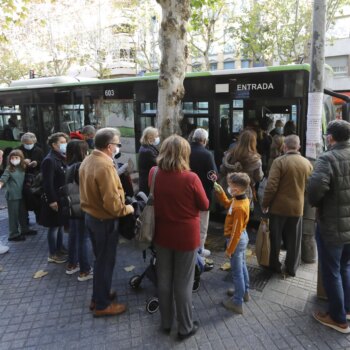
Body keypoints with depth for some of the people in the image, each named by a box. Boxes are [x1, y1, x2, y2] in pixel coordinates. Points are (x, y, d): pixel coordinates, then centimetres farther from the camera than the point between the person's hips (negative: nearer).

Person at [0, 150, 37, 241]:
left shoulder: (22, 168, 6)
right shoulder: (8, 170, -10)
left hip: (21, 195, 6)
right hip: (12, 196, -6)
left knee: (22, 213, 19)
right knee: (13, 215, 1)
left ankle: (24, 229, 35)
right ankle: (13, 234, 11)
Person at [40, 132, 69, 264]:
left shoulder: (61, 158, 10)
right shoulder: (49, 160, -18)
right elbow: (48, 183, -21)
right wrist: (52, 201, -22)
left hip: (63, 197, 9)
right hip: (54, 199, -8)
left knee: (61, 224, 18)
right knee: (54, 226, 2)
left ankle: (59, 248, 33)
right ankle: (53, 254, 15)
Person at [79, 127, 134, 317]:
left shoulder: (87, 161, 4)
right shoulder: (105, 166, -26)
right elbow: (112, 203, -29)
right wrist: (127, 209, -12)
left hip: (91, 215, 9)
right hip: (104, 220, -9)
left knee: (100, 258, 23)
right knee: (105, 261, 7)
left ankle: (98, 296, 39)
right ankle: (102, 305, 23)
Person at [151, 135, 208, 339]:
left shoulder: (154, 174, -7)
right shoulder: (190, 178, -21)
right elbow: (205, 206, -7)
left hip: (162, 235, 4)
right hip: (186, 237, -4)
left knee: (164, 280, 18)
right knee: (183, 283, 10)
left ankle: (166, 322, 36)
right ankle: (185, 327, 28)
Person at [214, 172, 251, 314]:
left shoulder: (239, 208, -32)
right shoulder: (242, 199, -5)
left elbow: (235, 232, -27)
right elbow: (227, 204, 14)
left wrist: (229, 249, -18)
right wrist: (220, 192, 1)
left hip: (237, 240, -9)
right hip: (243, 236, 10)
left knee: (237, 272, 5)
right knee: (242, 266, 25)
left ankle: (237, 303, 20)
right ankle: (244, 292, 44)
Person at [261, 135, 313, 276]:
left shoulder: (279, 161, -14)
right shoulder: (307, 163, 2)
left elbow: (271, 186, -18)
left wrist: (265, 204, -7)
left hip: (279, 206, -4)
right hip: (297, 207, 4)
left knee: (275, 237, 11)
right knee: (293, 239, 15)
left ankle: (275, 265, 23)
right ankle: (292, 267, 26)